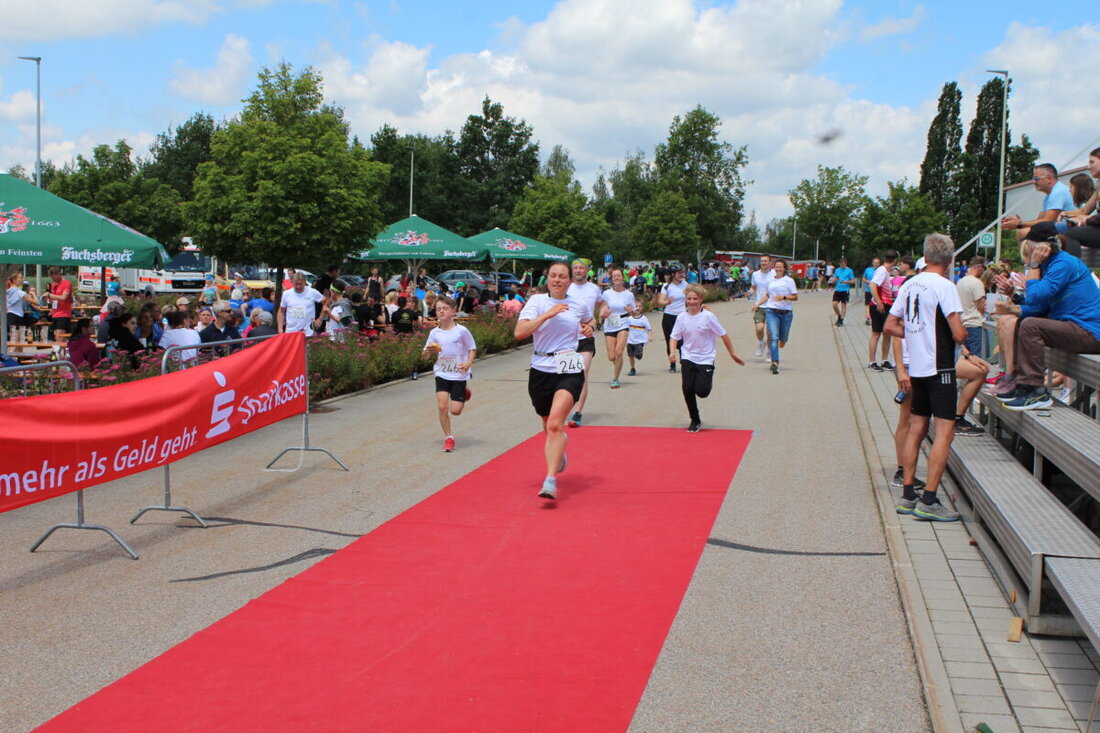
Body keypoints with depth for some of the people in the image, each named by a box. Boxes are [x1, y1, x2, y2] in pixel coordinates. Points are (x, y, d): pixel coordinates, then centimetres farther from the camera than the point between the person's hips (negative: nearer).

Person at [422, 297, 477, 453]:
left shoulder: (461, 330, -7)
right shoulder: (434, 333, 1)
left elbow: (473, 349, 1)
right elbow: (425, 354, 7)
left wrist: (468, 363, -17)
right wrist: (429, 350, -17)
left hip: (459, 374, -2)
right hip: (442, 374, 2)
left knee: (455, 411, -3)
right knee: (442, 406, -10)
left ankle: (465, 391, 31)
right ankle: (448, 438, 7)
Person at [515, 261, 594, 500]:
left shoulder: (578, 305, 5)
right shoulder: (537, 301, -2)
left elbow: (587, 321, 30)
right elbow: (519, 332, -17)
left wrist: (589, 328, 7)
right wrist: (547, 314, -22)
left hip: (570, 372, -1)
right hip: (541, 370, 1)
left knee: (555, 424, -21)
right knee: (548, 424, 17)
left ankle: (550, 481, -24)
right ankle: (558, 455, 51)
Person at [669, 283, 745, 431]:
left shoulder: (708, 316, -10)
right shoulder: (681, 317, -1)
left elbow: (723, 335, -4)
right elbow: (675, 337, 4)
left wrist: (732, 354, 0)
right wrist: (672, 352, -15)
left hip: (705, 359, -3)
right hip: (687, 358, 3)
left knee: (701, 391, -13)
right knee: (687, 389, -7)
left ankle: (707, 380, 25)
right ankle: (695, 421, 10)